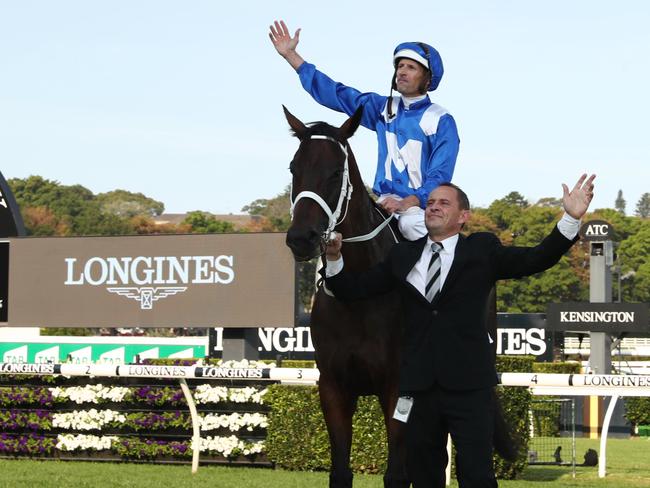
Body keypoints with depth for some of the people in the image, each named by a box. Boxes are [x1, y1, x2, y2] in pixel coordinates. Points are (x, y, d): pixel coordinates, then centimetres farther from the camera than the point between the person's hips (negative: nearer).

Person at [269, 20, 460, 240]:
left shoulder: (441, 120, -4)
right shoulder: (384, 108, 11)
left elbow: (440, 177, -11)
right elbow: (334, 93, 12)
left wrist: (405, 204, -26)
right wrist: (291, 55, 9)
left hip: (421, 204, -5)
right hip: (385, 202, 5)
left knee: (411, 225, -37)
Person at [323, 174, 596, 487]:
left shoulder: (482, 250, 4)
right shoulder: (402, 255, 12)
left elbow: (536, 260, -6)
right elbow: (354, 290, 12)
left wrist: (571, 218, -19)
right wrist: (334, 257, -6)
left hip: (469, 383, -3)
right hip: (418, 385, 3)